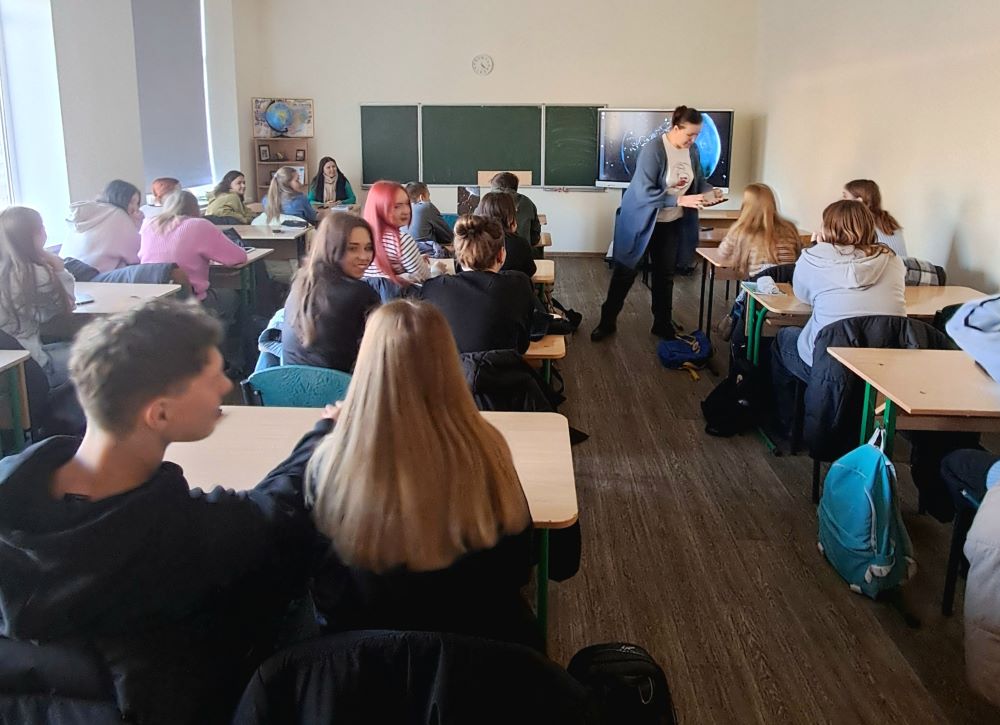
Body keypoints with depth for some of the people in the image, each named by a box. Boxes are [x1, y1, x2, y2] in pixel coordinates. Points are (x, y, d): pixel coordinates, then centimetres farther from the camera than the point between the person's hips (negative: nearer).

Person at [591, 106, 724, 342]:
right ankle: (607, 321, 18)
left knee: (665, 274, 14)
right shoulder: (653, 150, -25)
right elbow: (645, 192, -30)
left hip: (672, 223, 6)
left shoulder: (692, 150, -4)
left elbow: (698, 180, 10)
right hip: (642, 221, -6)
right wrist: (681, 200, -34)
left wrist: (710, 191, -12)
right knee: (626, 272, 4)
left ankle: (663, 324, 27)